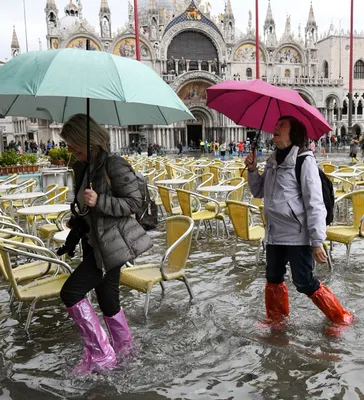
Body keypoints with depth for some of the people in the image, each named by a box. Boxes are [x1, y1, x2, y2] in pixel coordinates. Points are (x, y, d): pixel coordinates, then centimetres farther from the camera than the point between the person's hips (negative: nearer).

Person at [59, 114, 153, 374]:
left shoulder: (114, 166, -17)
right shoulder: (82, 167, 9)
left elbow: (135, 202, -18)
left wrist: (99, 202, -27)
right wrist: (75, 221, 9)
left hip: (112, 243, -9)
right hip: (96, 242, 9)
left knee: (71, 292, -10)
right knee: (106, 297, 16)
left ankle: (100, 354, 3)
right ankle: (123, 348, 35)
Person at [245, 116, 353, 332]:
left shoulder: (304, 160, -13)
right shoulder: (273, 160, 10)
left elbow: (315, 203, -17)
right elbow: (259, 192, 18)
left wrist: (318, 240, -20)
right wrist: (252, 169, 1)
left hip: (297, 235, -7)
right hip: (274, 234, 7)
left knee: (305, 283, 1)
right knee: (273, 279, 17)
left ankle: (341, 318, 21)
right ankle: (276, 319, 38)